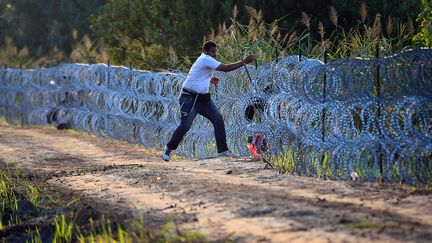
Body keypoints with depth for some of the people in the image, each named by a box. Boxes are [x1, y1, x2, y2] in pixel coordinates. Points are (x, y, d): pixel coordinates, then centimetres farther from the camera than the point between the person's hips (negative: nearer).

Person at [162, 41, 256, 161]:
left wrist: (209, 79, 16)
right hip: (190, 98, -9)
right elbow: (225, 68, -26)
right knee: (185, 126, -12)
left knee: (218, 119, -4)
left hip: (203, 98, 9)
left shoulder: (207, 60, 14)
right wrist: (244, 62, -25)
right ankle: (168, 149, 6)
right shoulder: (205, 59, -17)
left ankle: (223, 150, -2)